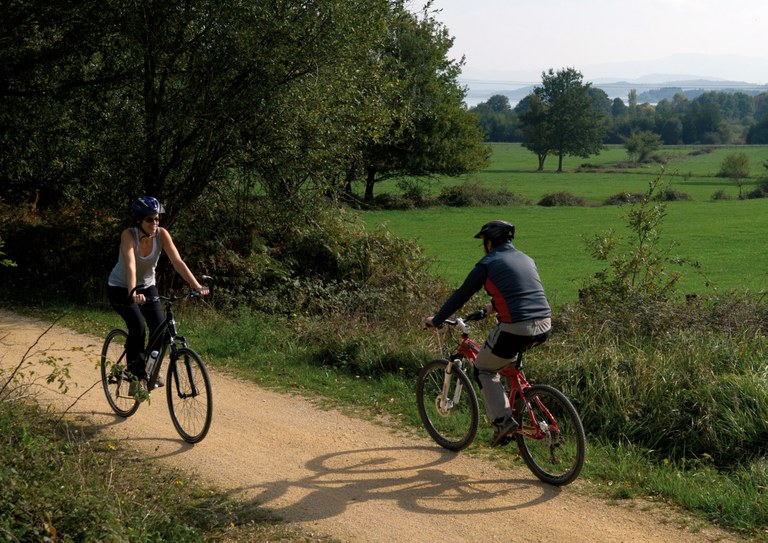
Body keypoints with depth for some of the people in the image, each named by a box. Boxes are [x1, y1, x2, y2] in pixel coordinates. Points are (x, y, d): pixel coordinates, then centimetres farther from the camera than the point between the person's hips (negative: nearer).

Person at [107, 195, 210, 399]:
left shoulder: (161, 234, -18)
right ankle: (137, 379, -11)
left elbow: (178, 262, -24)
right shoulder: (129, 235, -27)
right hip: (120, 288, -4)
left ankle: (149, 369, 15)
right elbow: (130, 266, -41)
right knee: (137, 328, -24)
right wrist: (133, 293, -56)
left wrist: (197, 286, -35)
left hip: (147, 286, 4)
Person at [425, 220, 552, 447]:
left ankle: (503, 421, 3)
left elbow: (461, 295, 6)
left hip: (516, 330, -6)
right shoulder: (526, 259, 20)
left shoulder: (488, 263, 2)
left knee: (484, 369, 16)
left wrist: (436, 320, 20)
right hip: (544, 328, 6)